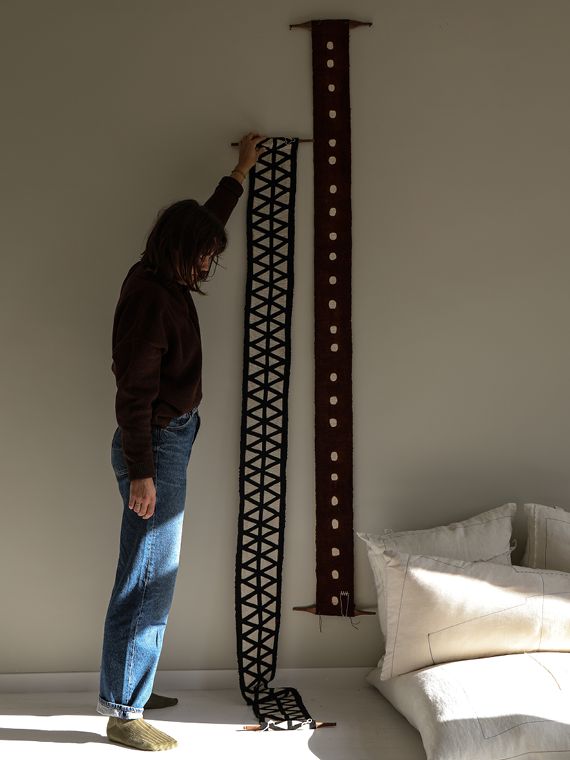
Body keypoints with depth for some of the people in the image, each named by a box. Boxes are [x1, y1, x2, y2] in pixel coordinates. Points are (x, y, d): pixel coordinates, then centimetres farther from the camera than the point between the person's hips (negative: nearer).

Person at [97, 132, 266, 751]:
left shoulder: (163, 282, 10)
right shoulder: (149, 297, -19)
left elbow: (208, 220, 28)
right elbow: (135, 391, -22)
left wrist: (242, 170, 38)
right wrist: (141, 472, -22)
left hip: (169, 439, 10)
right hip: (155, 447, -10)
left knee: (145, 578, 16)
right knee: (150, 580, -4)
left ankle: (126, 692, 28)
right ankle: (122, 712, 7)